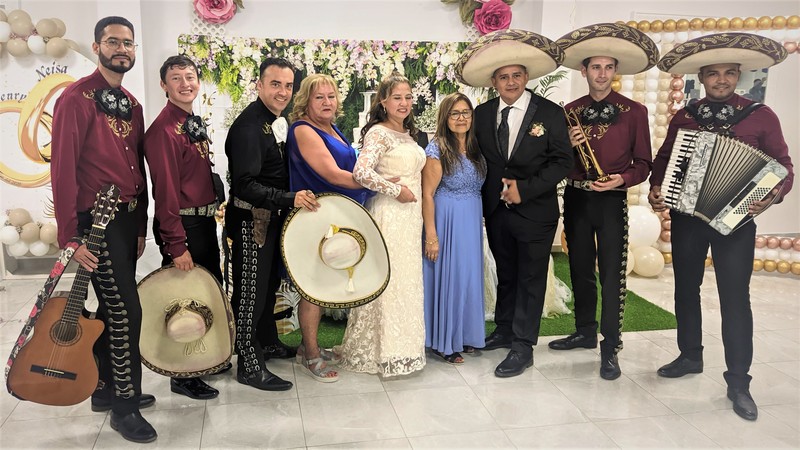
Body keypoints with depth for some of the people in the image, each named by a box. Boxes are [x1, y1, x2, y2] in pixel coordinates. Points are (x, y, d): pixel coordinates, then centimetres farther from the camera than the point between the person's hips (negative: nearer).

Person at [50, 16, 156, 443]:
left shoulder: (131, 104, 14)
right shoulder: (76, 98, -10)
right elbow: (63, 169, -15)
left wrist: (141, 226, 14)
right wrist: (70, 236, -18)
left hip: (129, 218, 8)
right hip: (97, 220, -8)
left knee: (111, 309, 16)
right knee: (126, 311, -7)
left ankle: (105, 388, 30)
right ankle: (125, 407, 6)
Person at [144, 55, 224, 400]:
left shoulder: (195, 123, 11)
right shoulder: (163, 129, -17)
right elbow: (166, 191, -21)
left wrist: (212, 216, 15)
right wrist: (176, 245, -23)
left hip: (206, 220, 9)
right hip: (183, 225, -9)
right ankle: (183, 377, 17)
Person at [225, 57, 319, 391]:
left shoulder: (275, 121, 8)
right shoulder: (248, 125, -21)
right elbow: (245, 185, -28)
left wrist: (292, 200, 9)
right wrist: (290, 199, -30)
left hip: (272, 217, 10)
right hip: (251, 220, -9)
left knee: (270, 283, 22)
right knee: (251, 291, 0)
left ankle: (267, 341, 41)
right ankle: (249, 366, 12)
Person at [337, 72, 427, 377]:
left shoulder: (408, 133, 16)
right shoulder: (378, 133, -10)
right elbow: (361, 173, -24)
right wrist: (396, 190, -17)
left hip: (410, 215, 8)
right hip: (388, 215, -8)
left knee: (407, 281, 14)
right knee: (389, 281, -2)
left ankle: (403, 345, 27)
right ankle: (384, 352, 11)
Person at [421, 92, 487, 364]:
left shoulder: (476, 149, 9)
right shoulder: (437, 150, -11)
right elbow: (427, 194, -14)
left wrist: (481, 220, 9)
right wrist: (431, 235, -18)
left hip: (473, 222, 7)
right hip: (446, 222, -6)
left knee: (469, 276, 13)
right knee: (447, 277, 1)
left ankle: (463, 335, 28)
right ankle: (443, 342, 15)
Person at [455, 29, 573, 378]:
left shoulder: (550, 113, -8)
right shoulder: (482, 114, 2)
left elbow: (562, 162, -10)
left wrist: (525, 189, -17)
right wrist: (494, 190, -5)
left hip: (535, 212, -4)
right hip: (496, 210, 4)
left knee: (531, 279, 4)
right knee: (505, 274, 18)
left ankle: (523, 347, 13)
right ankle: (505, 330, 34)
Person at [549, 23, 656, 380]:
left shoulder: (634, 112, -1)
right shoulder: (570, 112, 5)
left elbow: (643, 163, 1)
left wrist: (621, 179, -17)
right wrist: (569, 146, -12)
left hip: (612, 201, -3)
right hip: (576, 199, 3)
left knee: (612, 274, -3)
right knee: (580, 270, 13)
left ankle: (610, 348, 6)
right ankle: (585, 332, 29)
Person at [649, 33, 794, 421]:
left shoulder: (760, 116, -3)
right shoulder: (683, 118, 4)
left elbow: (783, 167, -1)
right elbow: (663, 160, 12)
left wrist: (773, 195, -19)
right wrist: (655, 188, -5)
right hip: (686, 216, 4)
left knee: (735, 298, -3)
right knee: (686, 288, 13)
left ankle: (738, 382, 7)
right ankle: (690, 356, 32)